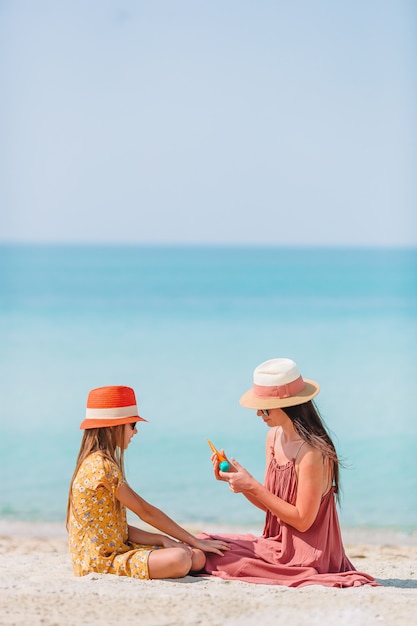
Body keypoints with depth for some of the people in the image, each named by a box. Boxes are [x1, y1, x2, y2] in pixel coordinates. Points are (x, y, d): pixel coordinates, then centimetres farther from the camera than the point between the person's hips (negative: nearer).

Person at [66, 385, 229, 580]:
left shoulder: (97, 463, 17)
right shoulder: (101, 466, -15)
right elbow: (145, 511, -12)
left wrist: (162, 540, -1)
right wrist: (196, 541, -5)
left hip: (117, 550, 10)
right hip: (99, 562, -10)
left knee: (198, 557, -5)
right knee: (178, 560, -30)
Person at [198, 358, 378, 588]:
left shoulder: (313, 452, -22)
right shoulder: (274, 437, 5)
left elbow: (302, 521, -20)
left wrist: (252, 487, -19)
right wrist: (235, 477, -5)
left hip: (305, 555, -9)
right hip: (278, 543, 9)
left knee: (211, 556, -12)